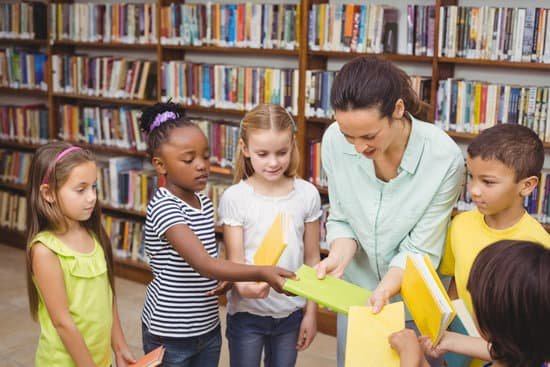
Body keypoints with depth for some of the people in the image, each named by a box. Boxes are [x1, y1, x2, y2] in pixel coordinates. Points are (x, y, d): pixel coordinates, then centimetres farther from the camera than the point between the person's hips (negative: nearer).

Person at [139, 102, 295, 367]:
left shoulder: (204, 201, 3)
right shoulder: (163, 207, -21)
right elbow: (202, 263, -33)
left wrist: (226, 279, -7)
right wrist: (262, 273, -42)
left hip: (208, 328, 7)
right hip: (169, 335, -7)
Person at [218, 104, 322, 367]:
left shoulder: (307, 194, -5)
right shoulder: (234, 198, -12)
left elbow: (312, 258, 2)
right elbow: (235, 261, -12)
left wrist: (311, 313, 4)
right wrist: (244, 286, -34)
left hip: (291, 312, 2)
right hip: (247, 313, -2)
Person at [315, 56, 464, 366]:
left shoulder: (444, 158, -27)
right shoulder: (334, 141, -18)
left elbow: (420, 249, -19)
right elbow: (341, 219, -5)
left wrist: (384, 291, -32)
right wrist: (339, 256, -23)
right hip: (355, 292, 3)